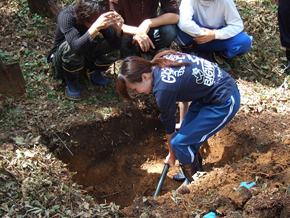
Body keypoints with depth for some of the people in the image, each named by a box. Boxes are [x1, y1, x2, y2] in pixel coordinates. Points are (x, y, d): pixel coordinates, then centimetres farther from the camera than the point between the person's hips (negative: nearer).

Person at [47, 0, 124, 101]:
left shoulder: (100, 16, -19)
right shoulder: (66, 16, -31)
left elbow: (116, 46, -21)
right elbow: (76, 47, -47)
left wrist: (118, 29, -41)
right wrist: (96, 27, -59)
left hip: (85, 59, 4)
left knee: (113, 48, -21)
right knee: (70, 47, -38)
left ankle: (93, 72, 6)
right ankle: (71, 80, -10)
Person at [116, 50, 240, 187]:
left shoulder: (163, 89, -23)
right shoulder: (161, 61, 0)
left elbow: (169, 126, -7)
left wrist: (172, 155, 11)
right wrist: (184, 123, 24)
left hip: (224, 103, -9)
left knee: (180, 142, -6)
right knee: (185, 132, 13)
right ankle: (194, 171, 35)